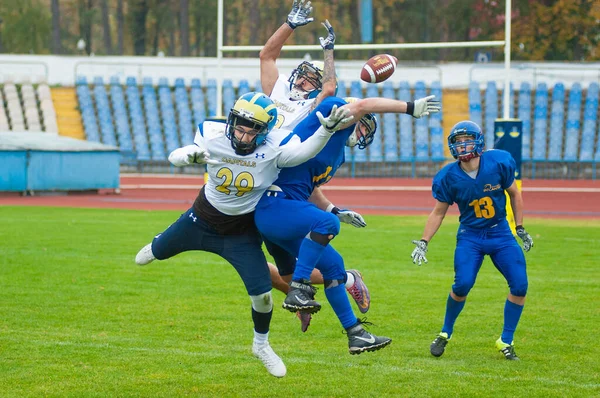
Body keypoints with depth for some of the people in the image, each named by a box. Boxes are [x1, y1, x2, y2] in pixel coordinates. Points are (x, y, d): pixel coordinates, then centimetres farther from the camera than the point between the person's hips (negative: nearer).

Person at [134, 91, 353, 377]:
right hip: (202, 220, 2)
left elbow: (306, 151, -45)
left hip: (242, 233, -2)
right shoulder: (213, 135, -24)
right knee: (159, 253, 26)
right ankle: (156, 246, 68)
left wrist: (326, 130, -62)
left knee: (262, 295, -7)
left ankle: (261, 345, 24)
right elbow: (174, 157, -17)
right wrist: (189, 156, -40)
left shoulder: (274, 148, -30)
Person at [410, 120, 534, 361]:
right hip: (470, 236, -1)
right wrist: (423, 243, -7)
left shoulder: (499, 163, -13)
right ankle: (445, 333, 5)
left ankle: (506, 341, 8)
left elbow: (514, 195, 4)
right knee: (462, 285, -20)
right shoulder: (449, 177, -12)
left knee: (519, 286, -9)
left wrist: (521, 229, 5)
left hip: (500, 233, 1)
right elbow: (438, 212, 1)